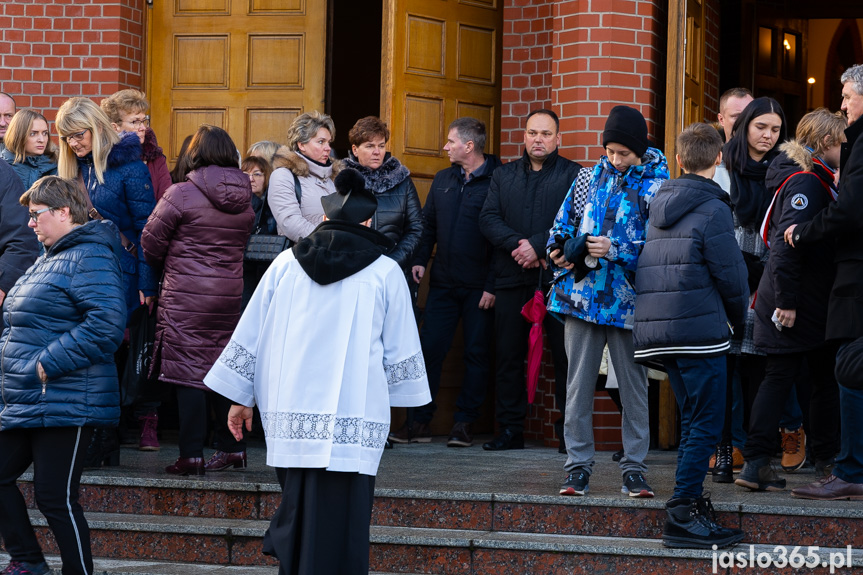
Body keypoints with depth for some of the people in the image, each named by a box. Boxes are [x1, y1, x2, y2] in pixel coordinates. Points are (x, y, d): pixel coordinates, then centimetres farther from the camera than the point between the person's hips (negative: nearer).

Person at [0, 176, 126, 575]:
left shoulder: (90, 258, -14)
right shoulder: (48, 259, 18)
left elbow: (106, 324, -27)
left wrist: (48, 364, -23)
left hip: (63, 404, -10)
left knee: (55, 497, -6)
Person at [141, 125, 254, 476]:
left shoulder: (182, 194, -11)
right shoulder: (244, 199, 6)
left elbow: (151, 241, -4)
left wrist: (167, 267, 15)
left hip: (187, 295, -5)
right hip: (231, 293, 6)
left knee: (189, 372, -2)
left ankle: (192, 456, -2)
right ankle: (232, 449, 18)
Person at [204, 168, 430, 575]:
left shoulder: (286, 264, 9)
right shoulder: (385, 273, 3)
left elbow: (251, 333, 12)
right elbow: (401, 348, 8)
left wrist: (241, 397, 21)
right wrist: (397, 397, 24)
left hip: (289, 414, 3)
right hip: (353, 419, -3)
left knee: (297, 507, 16)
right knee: (337, 527, -2)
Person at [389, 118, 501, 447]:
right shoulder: (443, 180, 12)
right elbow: (428, 223, 20)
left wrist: (493, 285, -13)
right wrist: (420, 259, 4)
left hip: (479, 287, -5)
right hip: (443, 283, 5)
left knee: (476, 353, 3)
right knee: (429, 349, 2)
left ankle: (464, 423, 9)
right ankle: (420, 422, 7)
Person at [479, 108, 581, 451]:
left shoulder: (573, 175, 5)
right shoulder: (504, 176, 16)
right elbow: (488, 218, 5)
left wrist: (538, 245, -17)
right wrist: (517, 243, -12)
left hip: (558, 279, -3)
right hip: (512, 279, 3)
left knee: (566, 355, -4)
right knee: (508, 355, 4)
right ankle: (510, 429, 11)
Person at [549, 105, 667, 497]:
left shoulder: (655, 188, -1)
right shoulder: (588, 180, 10)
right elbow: (563, 222, 17)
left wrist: (615, 250, -18)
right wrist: (561, 252, -2)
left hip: (628, 302, -3)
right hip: (583, 295, 3)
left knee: (634, 386, 4)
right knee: (578, 384, 4)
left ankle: (634, 468, 12)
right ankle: (578, 466, 11)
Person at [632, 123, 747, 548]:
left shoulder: (659, 206, 15)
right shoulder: (712, 209, -8)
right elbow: (731, 274, -7)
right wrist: (738, 316, 11)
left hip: (656, 327, 8)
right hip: (699, 327, -8)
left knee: (693, 420, 15)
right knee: (706, 423, -5)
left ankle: (691, 505, 15)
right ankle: (682, 515, -9)